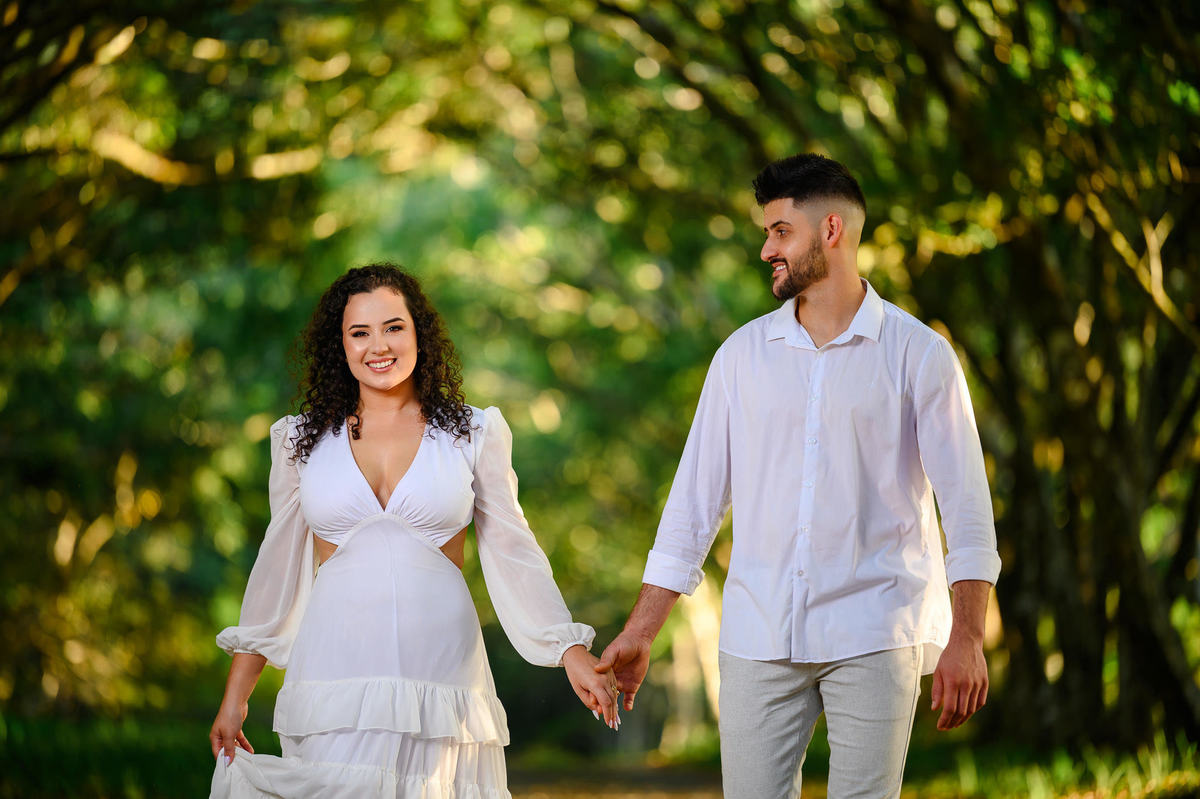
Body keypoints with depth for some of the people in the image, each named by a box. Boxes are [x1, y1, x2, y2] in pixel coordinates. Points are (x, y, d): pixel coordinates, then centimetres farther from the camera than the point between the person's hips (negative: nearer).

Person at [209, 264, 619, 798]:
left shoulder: (472, 434, 7)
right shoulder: (303, 441, 10)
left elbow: (513, 553, 8)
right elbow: (277, 566, 15)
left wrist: (573, 653, -2)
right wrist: (236, 696, 15)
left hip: (440, 671, 0)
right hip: (336, 671, 0)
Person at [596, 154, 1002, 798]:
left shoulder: (917, 354, 1)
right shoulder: (743, 354, 10)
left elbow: (966, 503, -2)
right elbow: (696, 497, 11)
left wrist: (966, 638, -12)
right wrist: (638, 633, 7)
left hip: (873, 637, -3)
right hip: (760, 637, 3)